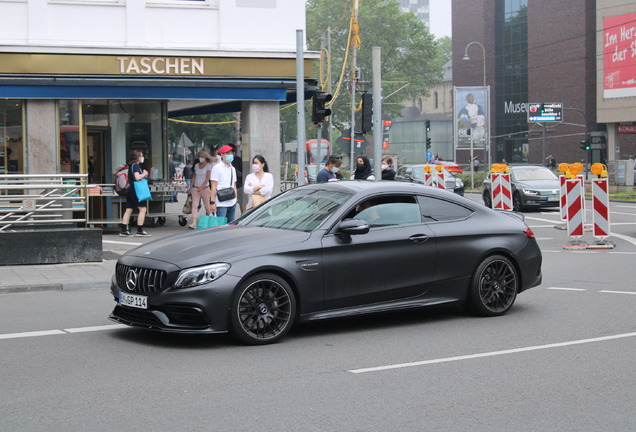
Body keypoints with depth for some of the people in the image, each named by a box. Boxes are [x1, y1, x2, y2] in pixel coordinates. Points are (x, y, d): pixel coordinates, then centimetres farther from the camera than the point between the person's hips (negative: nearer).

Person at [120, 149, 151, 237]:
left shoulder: (130, 165, 16)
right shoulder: (136, 165, -12)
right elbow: (137, 177, -23)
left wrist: (143, 176, 19)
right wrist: (144, 174, -6)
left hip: (129, 190, 9)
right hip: (136, 189, -9)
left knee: (128, 210, 8)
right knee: (142, 209, -3)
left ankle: (124, 230, 6)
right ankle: (139, 231, -5)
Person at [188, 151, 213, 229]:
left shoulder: (208, 166, -3)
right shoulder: (196, 165, 12)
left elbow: (207, 178, -11)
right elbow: (194, 177, 17)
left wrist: (201, 187, -20)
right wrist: (191, 186, 7)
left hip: (205, 188, -3)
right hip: (196, 188, 3)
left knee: (207, 206, 6)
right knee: (194, 205, -12)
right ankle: (194, 223, -20)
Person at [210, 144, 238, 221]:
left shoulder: (232, 169, 17)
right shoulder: (217, 168, -3)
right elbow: (214, 186, -8)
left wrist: (235, 199, 16)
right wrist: (213, 202, -14)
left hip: (232, 203, 7)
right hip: (221, 203, -7)